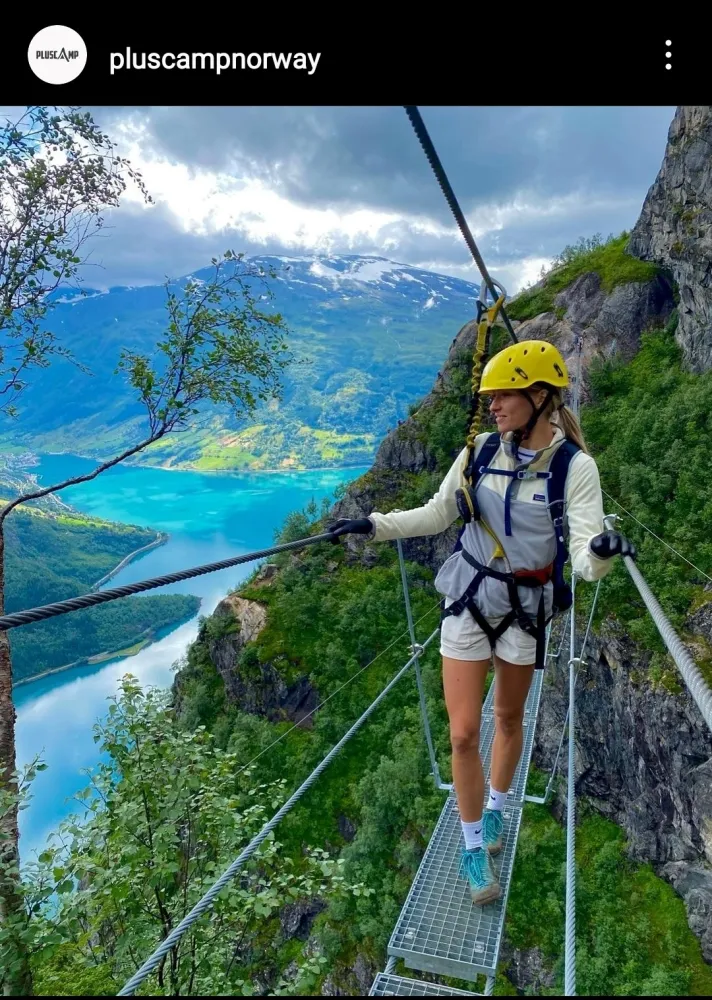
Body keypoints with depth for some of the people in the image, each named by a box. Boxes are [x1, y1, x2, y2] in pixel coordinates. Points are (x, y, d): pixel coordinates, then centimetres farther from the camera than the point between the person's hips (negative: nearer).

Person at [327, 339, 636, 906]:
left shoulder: (575, 466, -14)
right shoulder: (482, 451, -5)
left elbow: (586, 560, -21)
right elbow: (437, 515, 4)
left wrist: (601, 552, -44)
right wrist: (373, 525, -5)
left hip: (524, 610, -1)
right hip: (467, 602, 2)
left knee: (508, 719, 19)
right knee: (463, 733, 1)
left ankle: (494, 808, 49)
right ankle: (474, 846, 24)